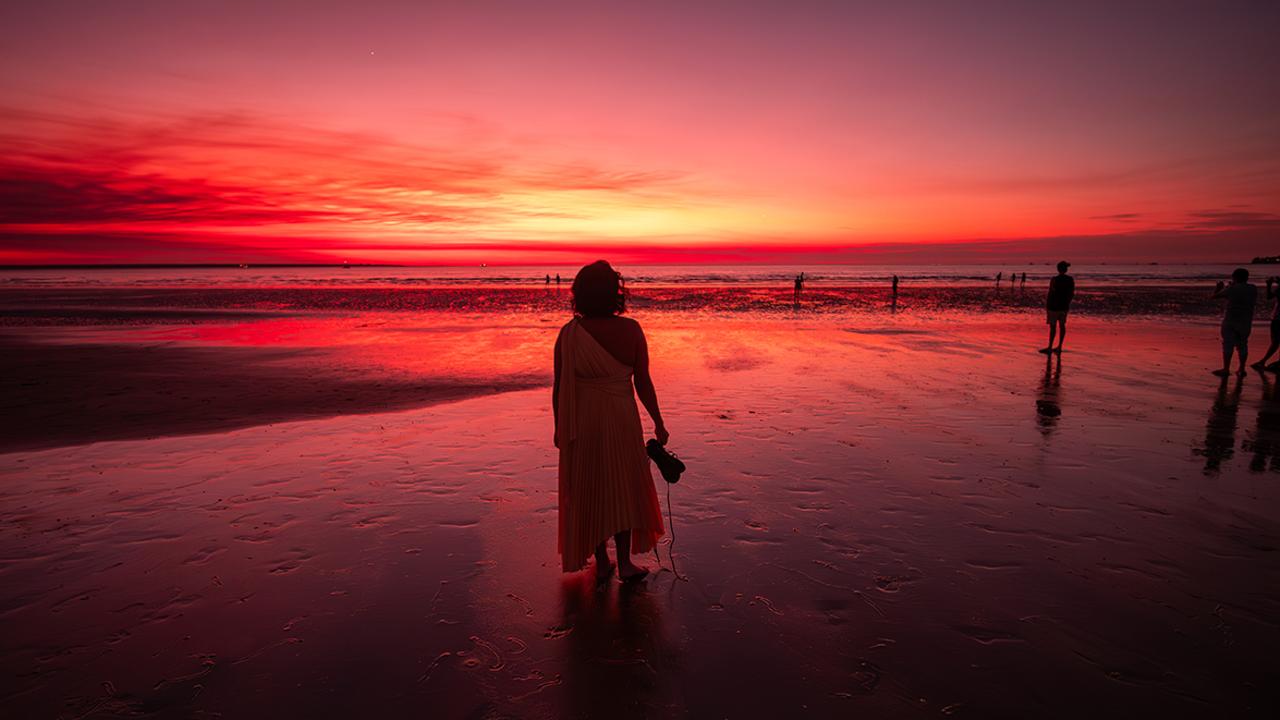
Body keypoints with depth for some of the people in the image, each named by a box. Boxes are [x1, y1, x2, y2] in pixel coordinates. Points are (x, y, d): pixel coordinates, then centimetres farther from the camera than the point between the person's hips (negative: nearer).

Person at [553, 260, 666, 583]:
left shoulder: (569, 334, -12)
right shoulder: (630, 330, -12)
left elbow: (559, 387, -7)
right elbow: (643, 382, -7)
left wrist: (559, 427, 7)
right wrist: (658, 423, 4)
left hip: (581, 422, 0)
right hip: (621, 421, 0)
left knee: (588, 492, 15)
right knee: (623, 488, 17)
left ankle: (602, 563, 27)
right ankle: (624, 563, 24)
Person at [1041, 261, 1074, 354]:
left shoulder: (1054, 280, -14)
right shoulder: (1071, 280, 1)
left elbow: (1050, 293, -14)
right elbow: (1072, 294, 7)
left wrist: (1046, 306, -6)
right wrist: (1067, 303, 20)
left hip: (1054, 306, -5)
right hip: (1064, 306, 5)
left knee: (1053, 326, -2)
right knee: (1062, 326, 11)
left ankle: (1050, 348, 0)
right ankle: (1059, 347, 16)